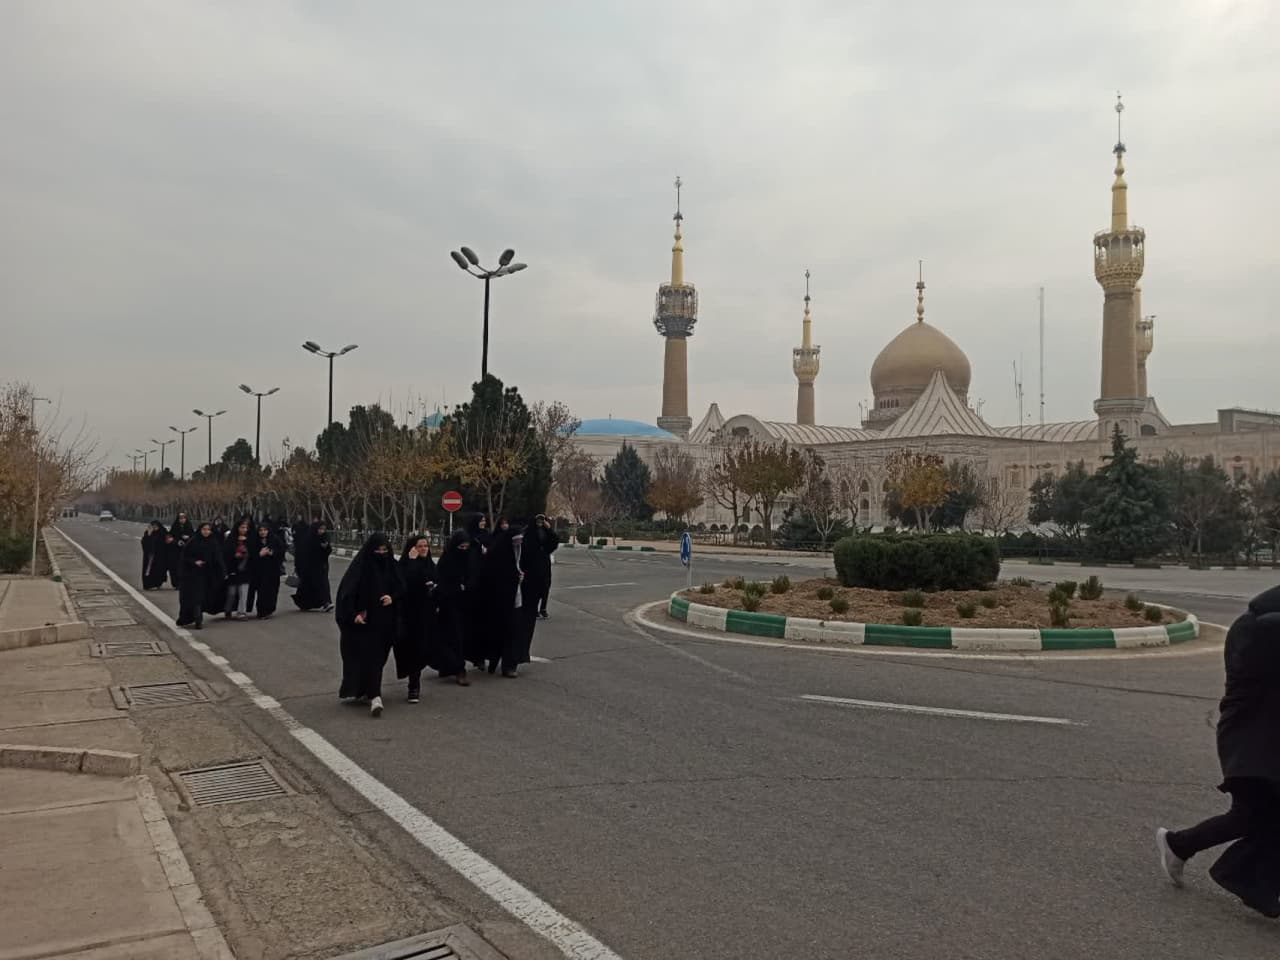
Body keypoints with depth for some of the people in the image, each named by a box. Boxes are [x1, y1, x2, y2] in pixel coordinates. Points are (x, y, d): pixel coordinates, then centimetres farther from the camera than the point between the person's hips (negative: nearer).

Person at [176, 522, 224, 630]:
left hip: (207, 575, 3)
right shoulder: (193, 542, -5)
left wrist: (222, 574, -1)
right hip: (193, 574, -3)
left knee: (203, 597, 7)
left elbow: (218, 559, 4)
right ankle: (198, 621, -8)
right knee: (195, 597, -8)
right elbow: (185, 556, -3)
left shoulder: (214, 544, 4)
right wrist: (194, 562, -19)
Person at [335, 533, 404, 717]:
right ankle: (374, 695, -13)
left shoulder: (392, 566, 3)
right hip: (363, 621, -4)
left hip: (384, 622, 4)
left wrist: (392, 598, -12)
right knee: (366, 656, -9)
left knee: (377, 657, 9)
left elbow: (401, 589, 9)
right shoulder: (360, 567, -10)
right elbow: (346, 592, -11)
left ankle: (367, 692, 24)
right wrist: (353, 614, -19)